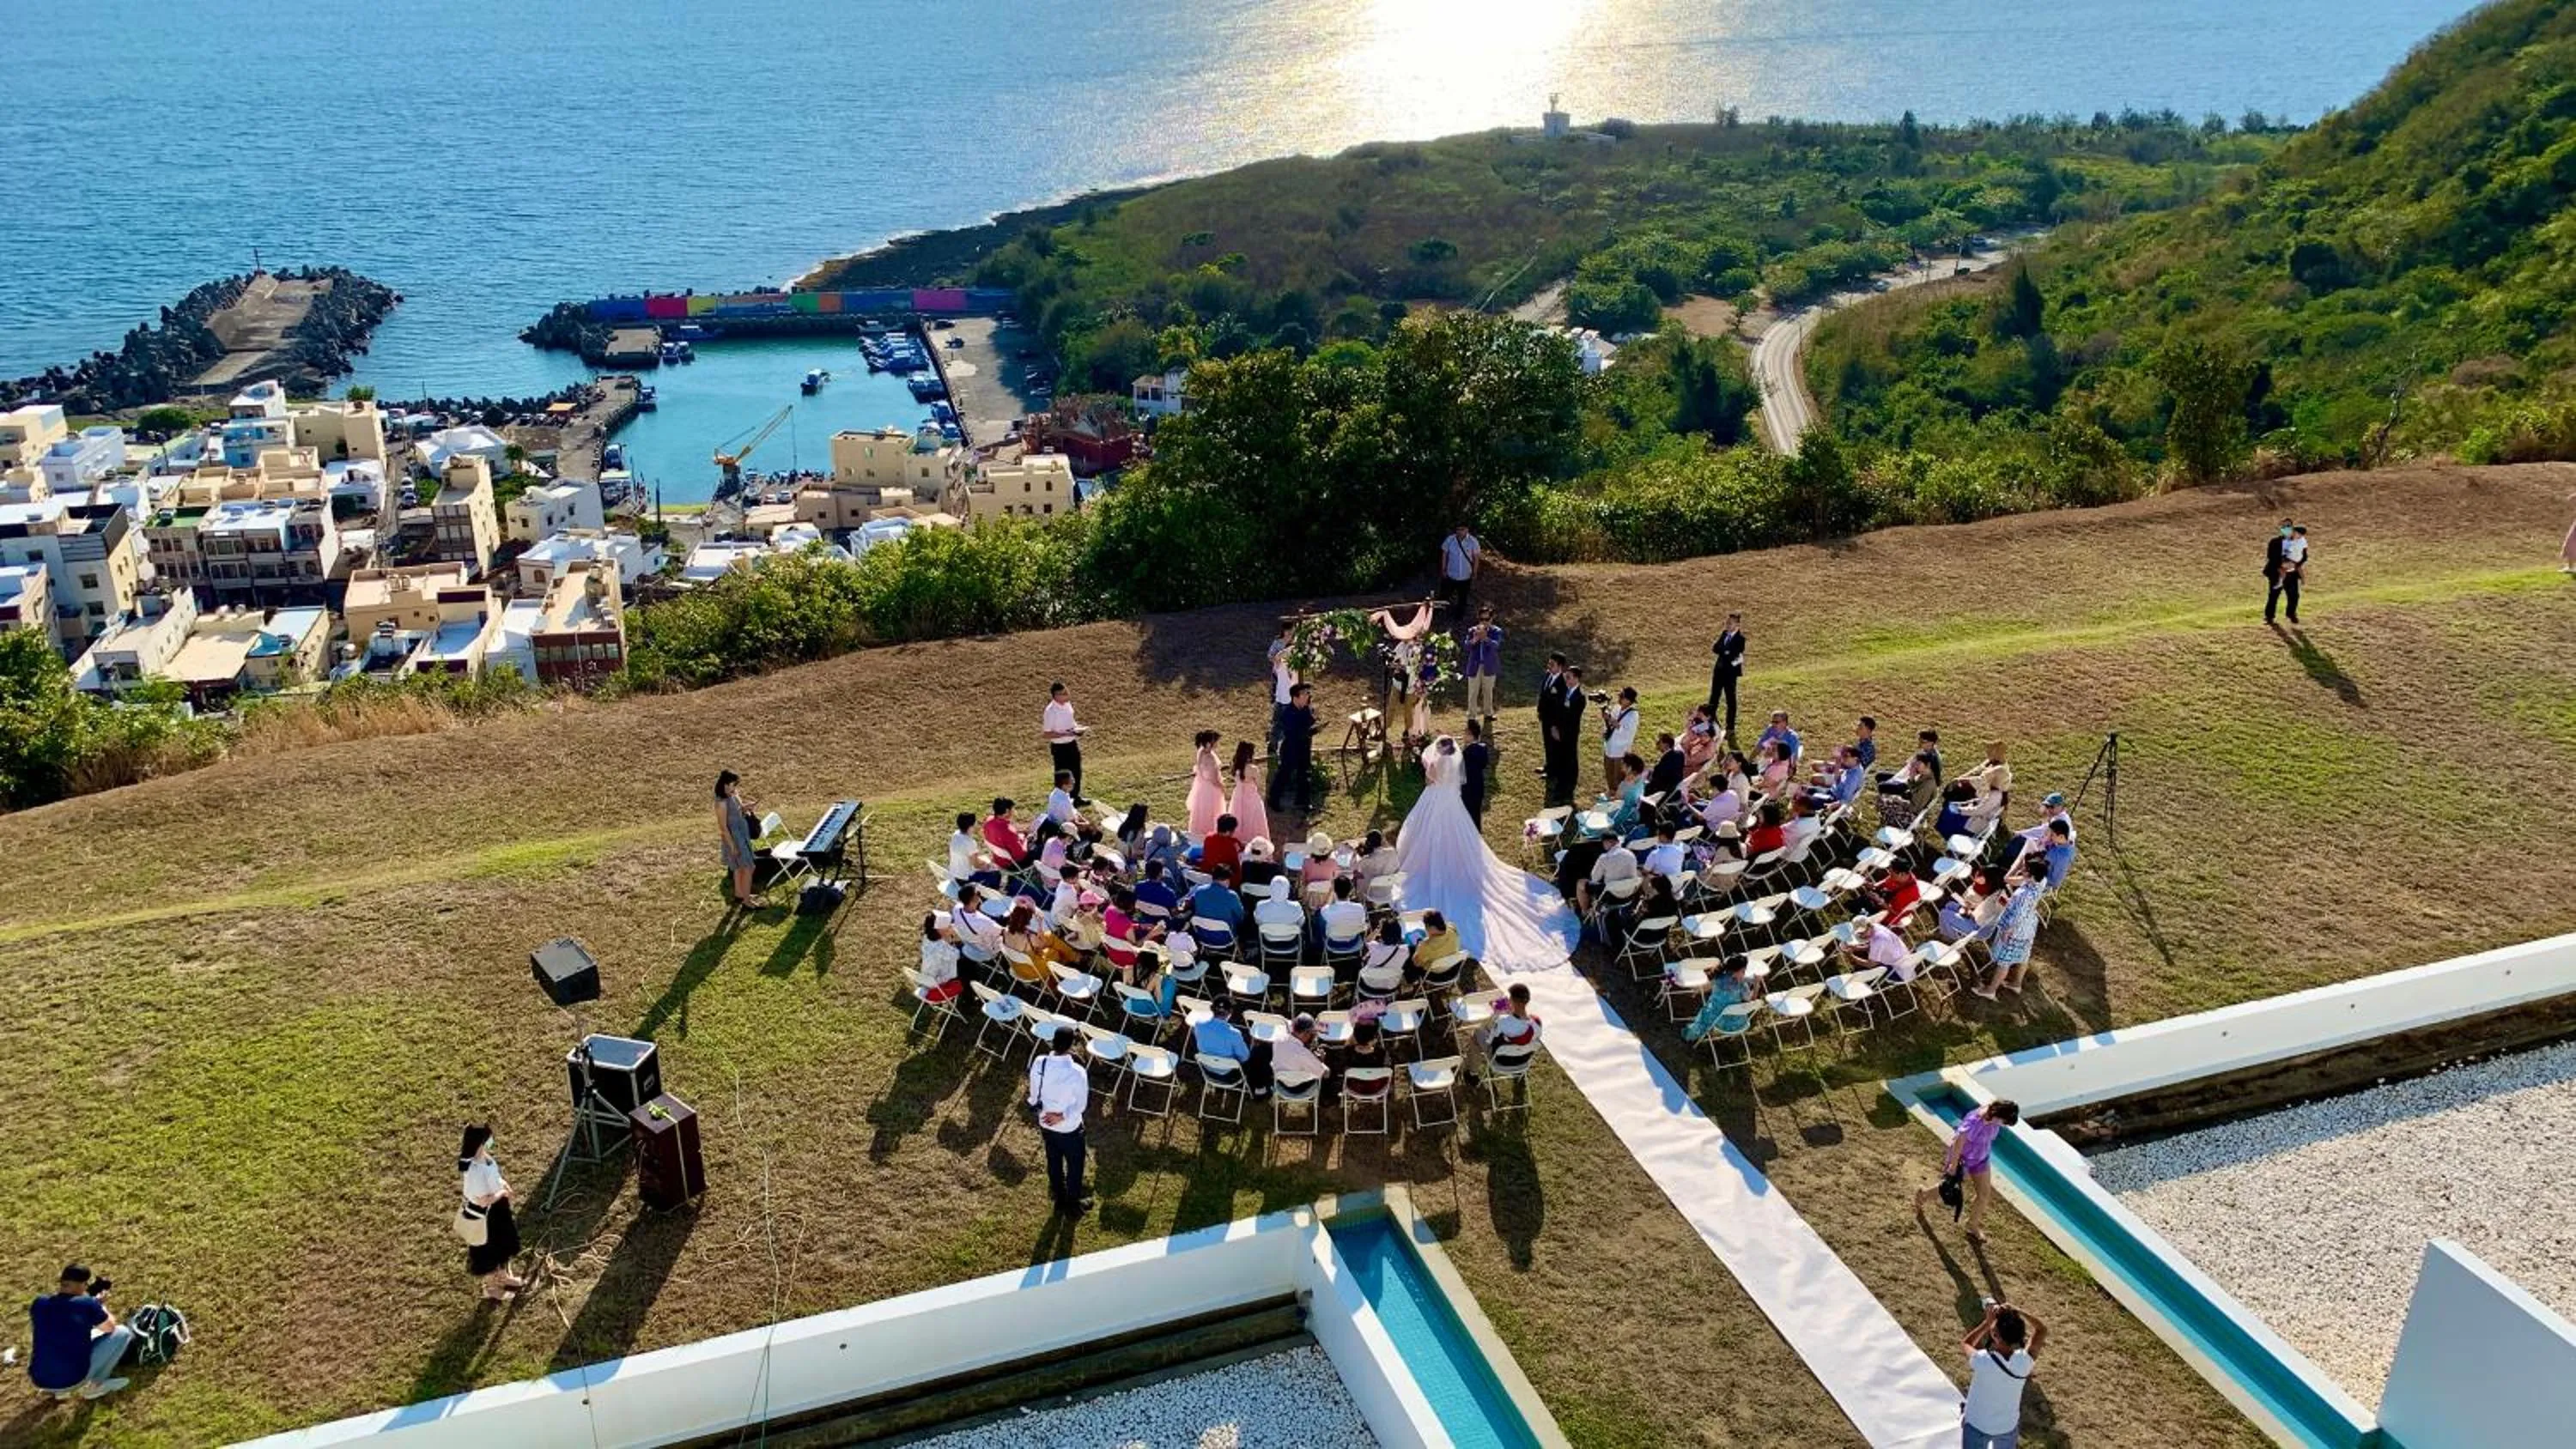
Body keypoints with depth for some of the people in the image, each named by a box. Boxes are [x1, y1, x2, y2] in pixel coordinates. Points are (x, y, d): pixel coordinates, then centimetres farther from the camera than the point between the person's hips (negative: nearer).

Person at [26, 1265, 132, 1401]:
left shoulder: (39, 1304, 1)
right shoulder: (87, 1304, -12)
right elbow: (110, 1327, 7)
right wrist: (98, 1303, 22)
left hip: (39, 1381, 5)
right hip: (72, 1381, -5)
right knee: (122, 1332, 8)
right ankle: (94, 1385, 13)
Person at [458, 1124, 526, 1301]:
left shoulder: (484, 1157, -10)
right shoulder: (473, 1170, -37)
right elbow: (483, 1201, -29)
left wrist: (501, 1183, -4)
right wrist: (502, 1192, -15)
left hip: (498, 1209, 9)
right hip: (485, 1214, -9)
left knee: (503, 1244, 29)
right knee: (488, 1251, 17)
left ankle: (503, 1278, 52)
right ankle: (491, 1287, 41)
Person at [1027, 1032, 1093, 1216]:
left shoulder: (1039, 1063, -19)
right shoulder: (1077, 1072, -32)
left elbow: (1034, 1095, -4)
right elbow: (1081, 1104, -23)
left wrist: (1042, 1114, 9)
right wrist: (1062, 1116, -14)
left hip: (1046, 1124, 4)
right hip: (1069, 1128, -4)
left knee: (1054, 1163, 26)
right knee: (1074, 1165, 22)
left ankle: (1060, 1201, 47)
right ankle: (1073, 1205, 42)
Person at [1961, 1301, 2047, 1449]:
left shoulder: (1982, 1360, -33)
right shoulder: (2024, 1361, -26)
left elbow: (1965, 1343, -8)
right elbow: (2042, 1330, -8)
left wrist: (1987, 1322, -13)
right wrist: (2017, 1311, -16)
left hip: (1977, 1426, -3)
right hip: (2008, 1427, 3)